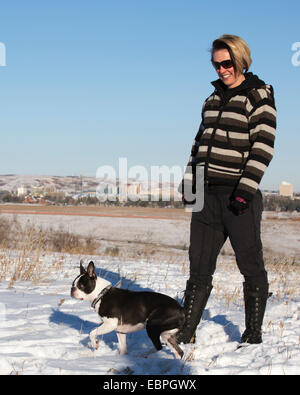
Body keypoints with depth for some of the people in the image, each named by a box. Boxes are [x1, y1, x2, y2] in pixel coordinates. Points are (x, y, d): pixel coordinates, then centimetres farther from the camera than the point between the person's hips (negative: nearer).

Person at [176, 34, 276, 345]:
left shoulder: (259, 96, -4)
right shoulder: (214, 98, 17)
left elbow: (262, 147, -11)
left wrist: (246, 189, -18)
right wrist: (189, 180, 14)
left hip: (238, 193, -6)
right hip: (208, 191, 7)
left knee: (250, 264, 2)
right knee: (199, 264, 7)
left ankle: (253, 335, 11)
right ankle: (186, 333, 11)